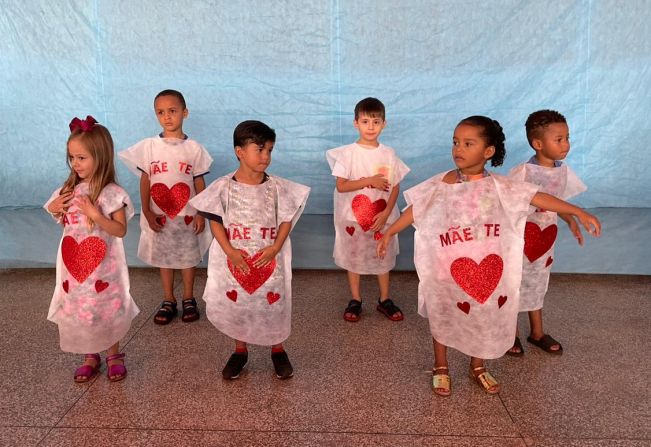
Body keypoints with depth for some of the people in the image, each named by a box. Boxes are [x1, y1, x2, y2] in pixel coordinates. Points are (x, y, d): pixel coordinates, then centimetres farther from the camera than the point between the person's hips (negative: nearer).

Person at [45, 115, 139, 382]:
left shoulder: (111, 193, -15)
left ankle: (113, 356, 29)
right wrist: (54, 209, -5)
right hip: (74, 263, 5)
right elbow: (64, 222, 15)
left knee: (107, 310, 8)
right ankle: (90, 357, 32)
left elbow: (121, 230, -17)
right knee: (78, 311, 14)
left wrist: (96, 216, -30)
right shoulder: (69, 189, 2)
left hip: (102, 266, -5)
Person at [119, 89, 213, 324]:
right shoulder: (149, 146, -5)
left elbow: (199, 183, -1)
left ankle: (188, 299, 29)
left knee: (188, 257, 12)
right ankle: (168, 301, 29)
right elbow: (144, 181, -2)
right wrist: (147, 212, -7)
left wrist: (201, 214, -4)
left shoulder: (194, 148, -5)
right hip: (159, 215, 1)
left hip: (187, 215, -1)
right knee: (164, 258, 13)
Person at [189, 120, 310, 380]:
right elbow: (215, 221, -5)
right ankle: (240, 351, 35)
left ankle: (278, 351, 32)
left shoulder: (277, 187, -6)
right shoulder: (224, 187, -8)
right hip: (235, 260, 0)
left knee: (274, 303, 10)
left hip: (269, 258, 0)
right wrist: (230, 251, -14)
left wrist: (276, 247, -14)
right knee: (236, 304, 13)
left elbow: (287, 220, -1)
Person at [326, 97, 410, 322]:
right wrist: (369, 181, -21)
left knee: (383, 257, 13)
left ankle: (384, 300, 30)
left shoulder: (389, 154, -2)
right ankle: (355, 300, 27)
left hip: (382, 217, 2)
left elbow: (395, 187, 0)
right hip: (353, 217, -2)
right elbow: (340, 186, -14)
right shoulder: (348, 153, -9)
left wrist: (386, 213, -12)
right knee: (353, 258, 11)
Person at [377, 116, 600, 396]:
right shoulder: (441, 184, -8)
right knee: (442, 316, 12)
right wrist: (389, 232, 0)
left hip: (486, 267, 2)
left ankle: (477, 367, 39)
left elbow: (539, 198, -7)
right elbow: (416, 210, -1)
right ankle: (441, 368, 33)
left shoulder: (500, 187, -6)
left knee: (483, 315, 16)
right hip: (446, 268, -1)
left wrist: (579, 213, -10)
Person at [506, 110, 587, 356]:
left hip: (545, 237, 6)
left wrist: (572, 222, 5)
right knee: (513, 284, 8)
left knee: (537, 284, 20)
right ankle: (512, 334, 27)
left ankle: (537, 333, 36)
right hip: (520, 237, -6)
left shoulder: (563, 170, -2)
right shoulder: (523, 172, -22)